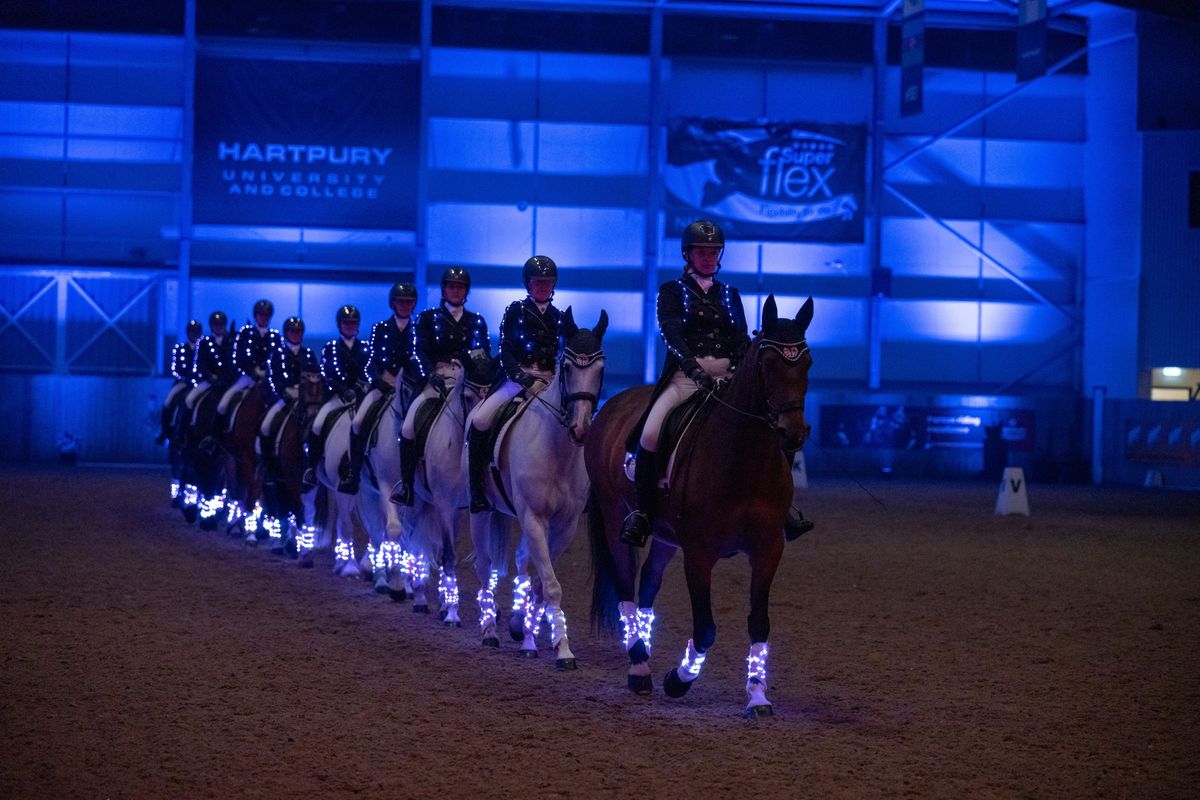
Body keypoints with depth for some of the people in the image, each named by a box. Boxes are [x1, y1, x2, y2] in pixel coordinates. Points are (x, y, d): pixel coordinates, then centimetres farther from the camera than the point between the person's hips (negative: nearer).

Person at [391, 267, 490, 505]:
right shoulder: (428, 318, 12)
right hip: (436, 379, -2)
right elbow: (419, 352, 0)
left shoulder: (476, 322, 19)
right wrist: (431, 375, -17)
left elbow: (484, 354, 12)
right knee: (408, 426, -24)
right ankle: (406, 484, -13)